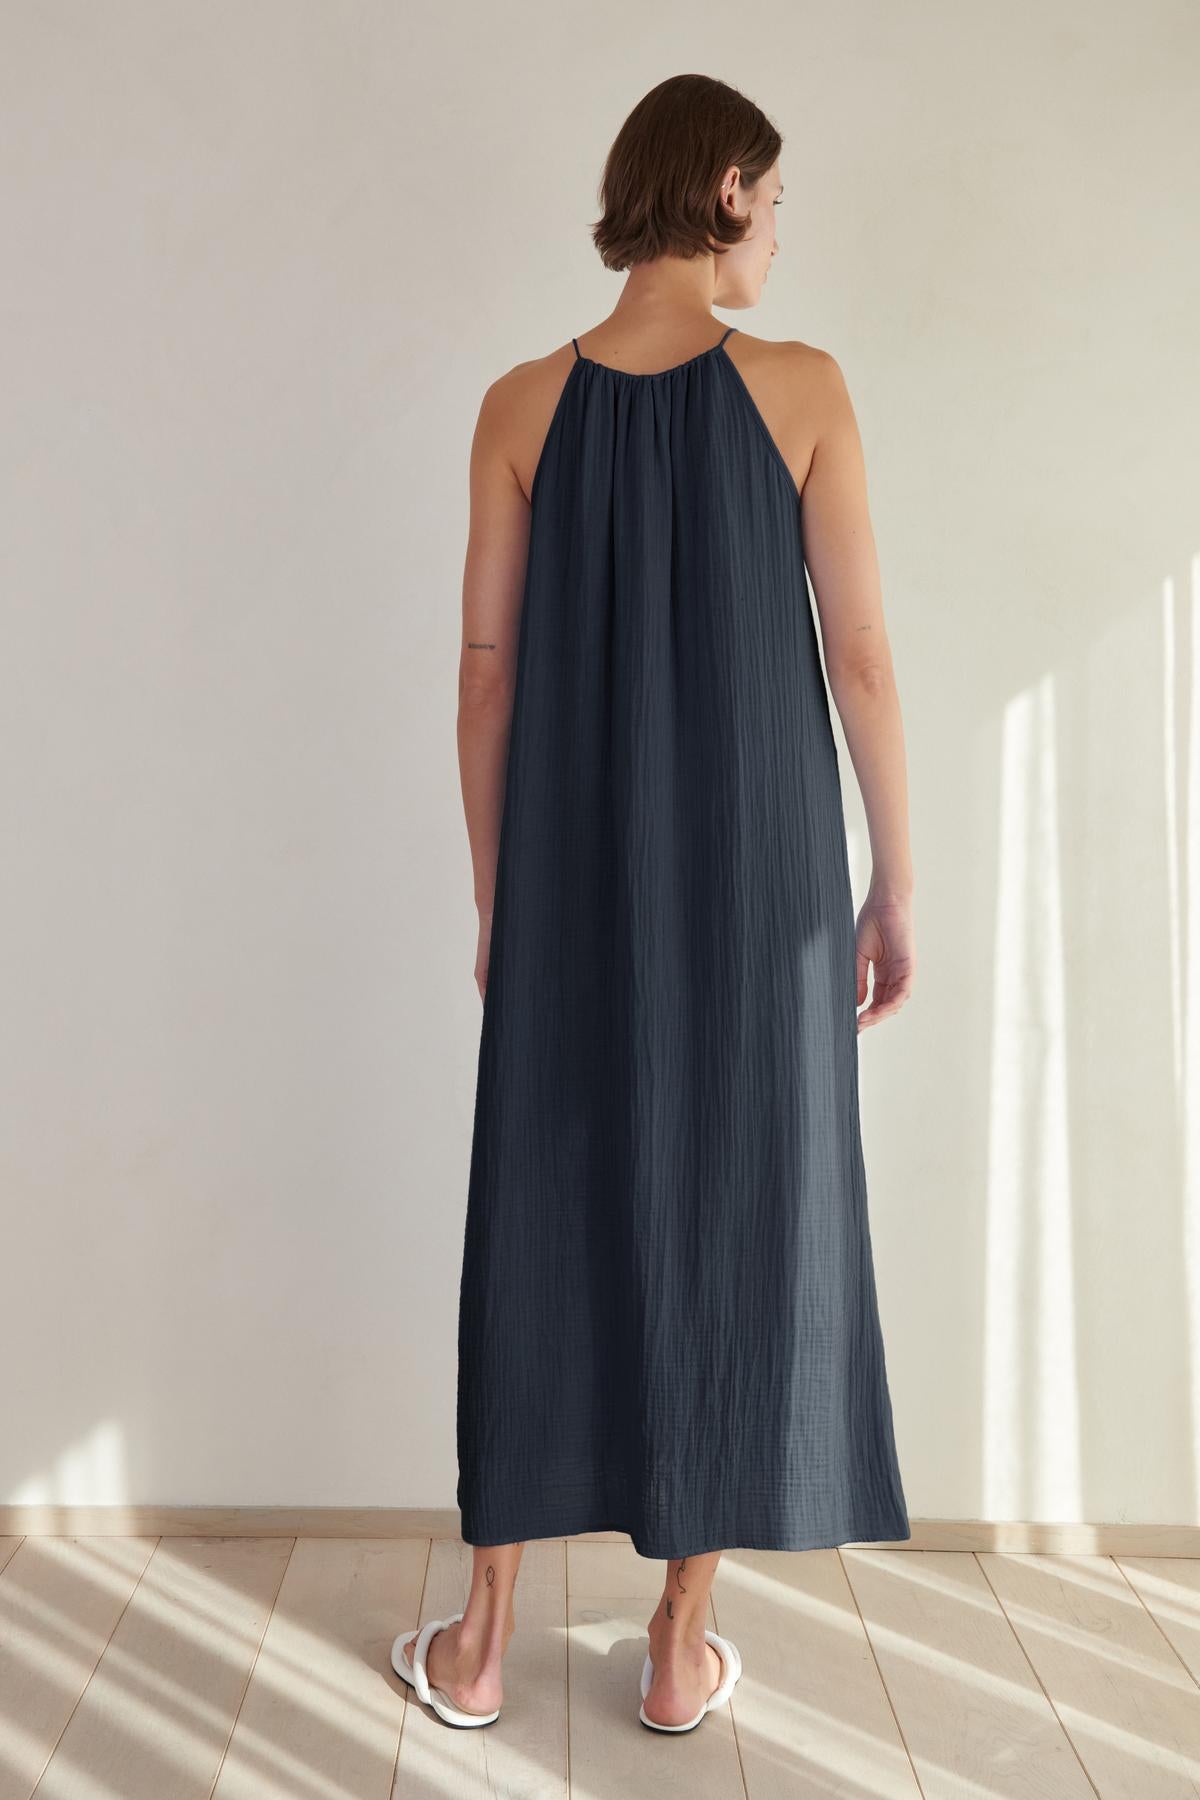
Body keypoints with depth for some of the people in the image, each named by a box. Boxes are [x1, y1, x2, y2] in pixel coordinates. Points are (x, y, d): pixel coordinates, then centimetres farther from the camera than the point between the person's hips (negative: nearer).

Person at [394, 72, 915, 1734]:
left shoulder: (524, 405, 1)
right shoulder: (802, 387, -4)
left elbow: (489, 669, 0)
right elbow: (860, 654, -6)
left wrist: (495, 894, 9)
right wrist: (896, 882, 3)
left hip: (576, 877, 2)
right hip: (759, 869, -1)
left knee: (542, 1225, 11)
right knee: (734, 1222, 9)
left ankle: (480, 1644, 22)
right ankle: (681, 1652, 21)